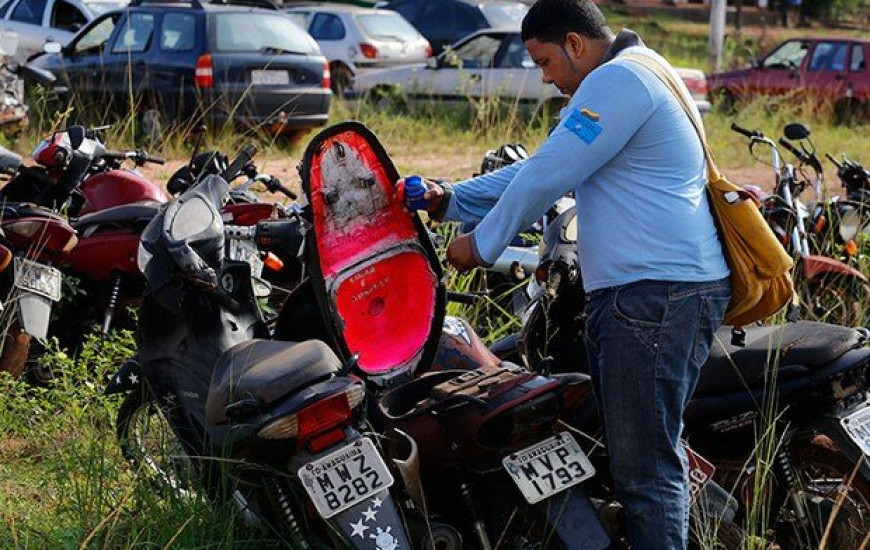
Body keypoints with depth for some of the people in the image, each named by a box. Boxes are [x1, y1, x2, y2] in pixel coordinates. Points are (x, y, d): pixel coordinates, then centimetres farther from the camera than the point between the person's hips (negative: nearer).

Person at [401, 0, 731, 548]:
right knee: (638, 455, 15)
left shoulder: (617, 80, -10)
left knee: (645, 469, -11)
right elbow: (540, 167, 26)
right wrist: (452, 200, 19)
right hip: (640, 293, 11)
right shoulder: (622, 83, 25)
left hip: (657, 296, -11)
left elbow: (547, 177, -13)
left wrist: (482, 244, -1)